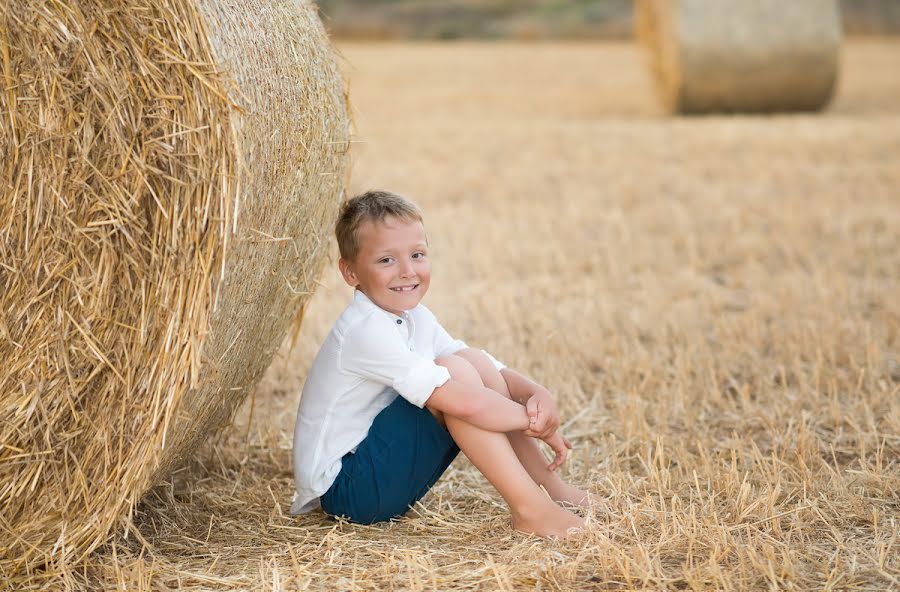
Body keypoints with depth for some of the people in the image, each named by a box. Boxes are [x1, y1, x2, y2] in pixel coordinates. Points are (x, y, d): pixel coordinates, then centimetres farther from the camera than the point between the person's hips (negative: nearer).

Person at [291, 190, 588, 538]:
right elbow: (464, 403, -31)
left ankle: (552, 487, 1)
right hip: (343, 491, -9)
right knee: (455, 372, -22)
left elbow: (497, 375, 5)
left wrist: (537, 394, -16)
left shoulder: (415, 318, 7)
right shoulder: (366, 331, -23)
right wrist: (534, 420, -18)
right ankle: (530, 509, -21)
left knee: (476, 361, -1)